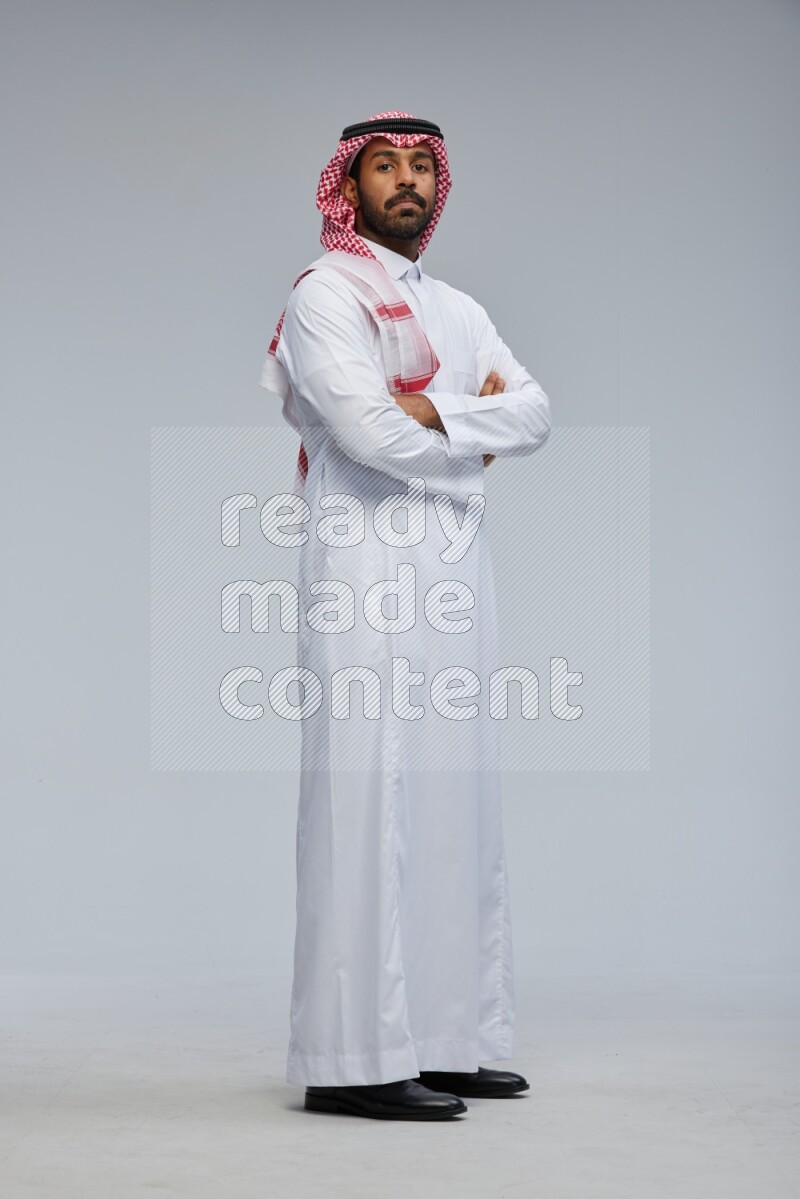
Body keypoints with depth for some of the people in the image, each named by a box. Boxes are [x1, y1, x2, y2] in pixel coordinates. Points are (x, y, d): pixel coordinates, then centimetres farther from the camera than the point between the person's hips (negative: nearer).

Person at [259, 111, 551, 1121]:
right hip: (367, 566, -8)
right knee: (368, 799, -11)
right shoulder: (325, 293, -1)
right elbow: (365, 426, -15)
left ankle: (445, 1038, 13)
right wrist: (477, 434, 0)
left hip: (455, 571, 8)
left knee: (455, 799, 7)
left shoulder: (458, 310, 22)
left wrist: (434, 410, -8)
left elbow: (535, 412, 9)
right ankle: (353, 1059, -9)